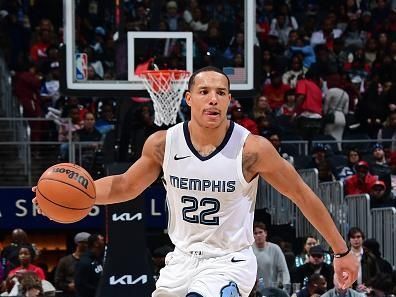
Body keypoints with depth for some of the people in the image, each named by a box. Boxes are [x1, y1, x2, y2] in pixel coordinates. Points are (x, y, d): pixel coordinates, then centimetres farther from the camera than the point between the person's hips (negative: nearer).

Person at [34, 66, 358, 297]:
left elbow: (302, 195, -7)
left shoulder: (252, 148, -17)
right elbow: (127, 186, 10)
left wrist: (342, 251, -2)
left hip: (230, 262, -5)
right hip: (183, 258, 5)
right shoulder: (163, 143, -7)